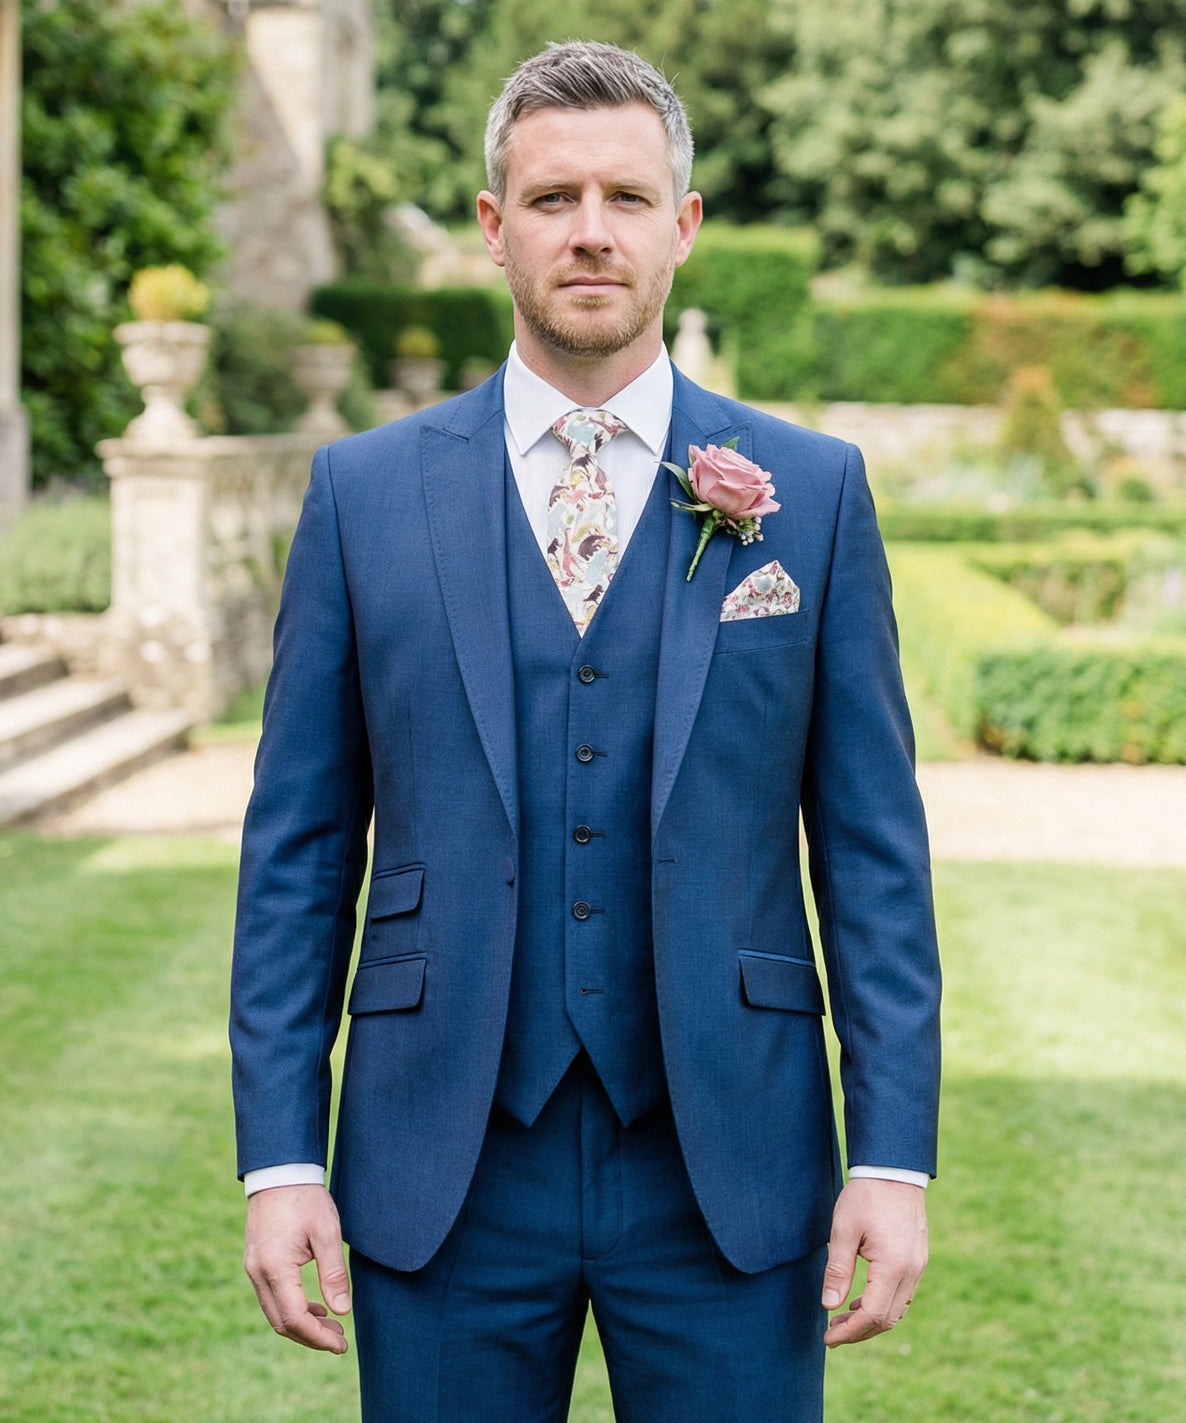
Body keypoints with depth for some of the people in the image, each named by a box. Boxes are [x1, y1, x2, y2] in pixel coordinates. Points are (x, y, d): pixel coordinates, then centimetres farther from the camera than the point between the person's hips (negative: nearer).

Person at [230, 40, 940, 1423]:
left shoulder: (811, 493, 3)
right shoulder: (364, 492, 4)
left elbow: (873, 849, 2)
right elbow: (296, 853, 4)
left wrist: (893, 1156, -4)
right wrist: (280, 1157, -3)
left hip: (727, 1168, 0)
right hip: (444, 1176, 0)